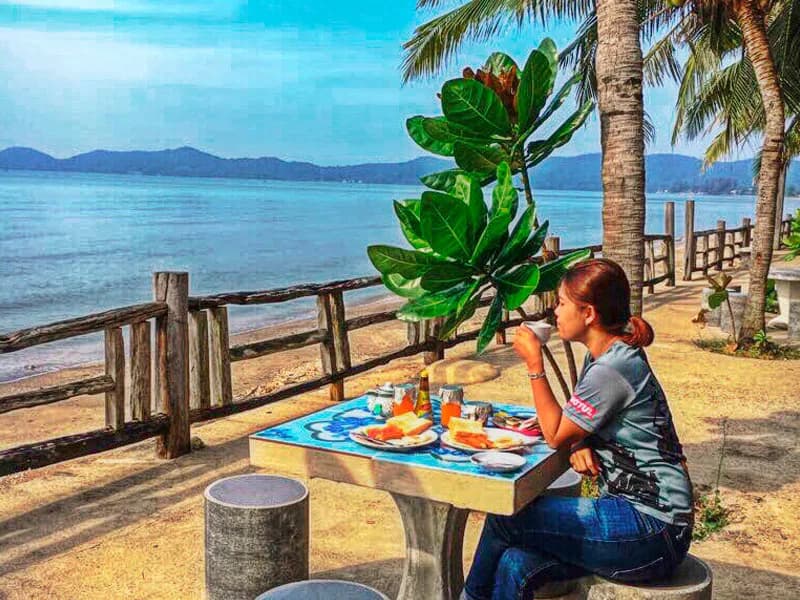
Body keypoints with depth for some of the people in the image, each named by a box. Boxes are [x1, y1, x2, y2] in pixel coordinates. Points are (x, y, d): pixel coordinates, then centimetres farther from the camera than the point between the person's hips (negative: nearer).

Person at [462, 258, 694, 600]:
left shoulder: (612, 369, -21)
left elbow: (555, 434, -10)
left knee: (504, 518, -8)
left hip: (651, 529, -9)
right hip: (637, 511, 9)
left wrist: (534, 363, -9)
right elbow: (572, 427, 16)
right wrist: (579, 445, -7)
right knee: (515, 567, -7)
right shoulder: (603, 357, 10)